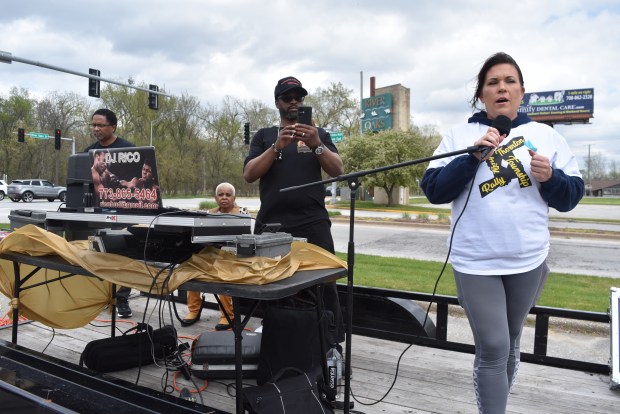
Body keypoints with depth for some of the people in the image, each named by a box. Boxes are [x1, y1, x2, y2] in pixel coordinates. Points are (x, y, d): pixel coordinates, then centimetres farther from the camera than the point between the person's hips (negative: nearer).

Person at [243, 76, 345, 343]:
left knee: (324, 287, -5)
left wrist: (316, 145, -16)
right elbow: (249, 175, 1)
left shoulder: (320, 134, 14)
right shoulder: (264, 136, 13)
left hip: (313, 224, 0)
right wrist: (277, 147, -13)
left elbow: (338, 171, 1)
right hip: (271, 225, 1)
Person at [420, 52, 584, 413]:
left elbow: (571, 197, 5)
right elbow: (433, 190, -7)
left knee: (510, 343, 18)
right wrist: (473, 157, -18)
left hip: (528, 260, 3)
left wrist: (551, 177, -15)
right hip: (476, 261, -2)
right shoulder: (460, 135, 2)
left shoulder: (546, 135, 6)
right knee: (492, 348, -4)